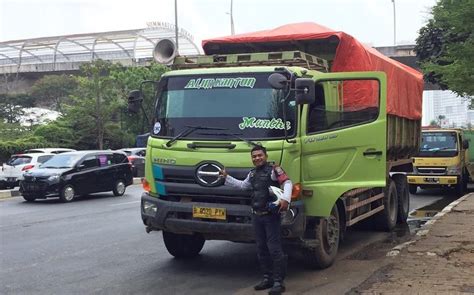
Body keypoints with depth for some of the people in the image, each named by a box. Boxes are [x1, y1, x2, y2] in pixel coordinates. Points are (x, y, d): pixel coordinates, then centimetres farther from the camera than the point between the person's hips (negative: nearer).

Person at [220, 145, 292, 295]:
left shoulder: (274, 170, -9)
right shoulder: (253, 173, 16)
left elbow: (287, 183, -19)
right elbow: (243, 185, 32)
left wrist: (285, 199, -36)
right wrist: (227, 177, 27)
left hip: (271, 216, -8)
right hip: (256, 216, 8)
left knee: (274, 249, -7)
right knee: (261, 248, 13)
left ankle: (278, 281, -1)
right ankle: (267, 278, 24)